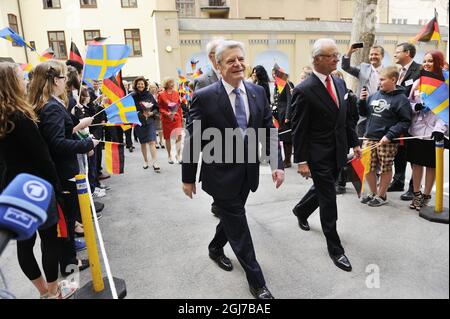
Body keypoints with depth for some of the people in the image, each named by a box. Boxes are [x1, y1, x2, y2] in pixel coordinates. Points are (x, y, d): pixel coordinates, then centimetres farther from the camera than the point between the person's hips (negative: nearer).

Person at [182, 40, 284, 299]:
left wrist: (278, 164, -5)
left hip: (248, 172, 5)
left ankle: (216, 249, 53)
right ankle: (257, 282, 22)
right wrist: (188, 177, -4)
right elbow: (193, 140, -9)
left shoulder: (258, 92, 1)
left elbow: (269, 130, 4)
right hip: (221, 174, -5)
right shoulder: (205, 97, -13)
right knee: (239, 227, 5)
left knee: (232, 218, 23)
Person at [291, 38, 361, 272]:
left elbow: (346, 117, 14)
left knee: (323, 189, 23)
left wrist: (354, 143, 12)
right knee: (328, 200, 1)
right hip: (318, 155, -7)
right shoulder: (304, 91, -16)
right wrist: (301, 161, -16)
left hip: (338, 152, 7)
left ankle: (301, 210, 51)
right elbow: (298, 130, -16)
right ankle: (335, 248, 18)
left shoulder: (340, 83, 7)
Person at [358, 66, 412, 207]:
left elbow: (405, 121, -10)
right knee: (367, 168, 8)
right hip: (369, 137, 5)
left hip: (387, 141, -5)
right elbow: (364, 113, 18)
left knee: (385, 169, 8)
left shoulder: (401, 99, -7)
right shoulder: (375, 95, 8)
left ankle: (381, 196, 24)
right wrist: (362, 100, 0)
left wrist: (389, 135, -18)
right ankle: (373, 193, 27)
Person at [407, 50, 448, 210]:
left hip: (433, 132, -4)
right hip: (416, 130, 5)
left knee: (431, 164, 7)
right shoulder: (418, 82, 10)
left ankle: (426, 196, 20)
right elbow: (409, 103, 14)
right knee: (416, 162, 11)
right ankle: (416, 194, 23)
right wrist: (415, 107, -9)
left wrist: (440, 129, -22)